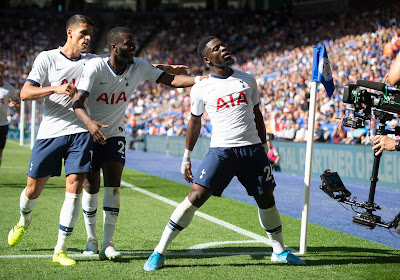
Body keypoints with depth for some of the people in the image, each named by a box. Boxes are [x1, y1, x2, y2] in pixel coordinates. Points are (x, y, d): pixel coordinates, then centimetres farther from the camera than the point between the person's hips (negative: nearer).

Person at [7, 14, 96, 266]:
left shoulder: (92, 61, 10)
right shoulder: (47, 58, 1)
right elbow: (25, 93, -6)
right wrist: (55, 88, -22)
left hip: (80, 132, 1)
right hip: (50, 132, -1)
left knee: (74, 188, -11)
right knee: (33, 189, 5)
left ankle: (60, 250, -5)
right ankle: (24, 222, 40)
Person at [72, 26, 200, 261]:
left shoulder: (139, 67, -9)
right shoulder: (95, 67, -21)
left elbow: (172, 80, -12)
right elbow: (78, 101, -29)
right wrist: (89, 122, -49)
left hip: (115, 135, 3)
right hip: (90, 133, -3)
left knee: (113, 187, -9)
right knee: (91, 187, 1)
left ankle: (108, 244, -6)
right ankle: (91, 240, 18)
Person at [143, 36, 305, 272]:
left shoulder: (248, 80, 10)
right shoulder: (201, 89, 3)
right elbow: (195, 122, 14)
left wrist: (264, 148, 18)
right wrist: (186, 157, 16)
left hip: (253, 149, 3)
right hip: (221, 150, -3)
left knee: (267, 200, 8)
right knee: (195, 197, -13)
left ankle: (279, 250, 29)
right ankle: (160, 252, -6)